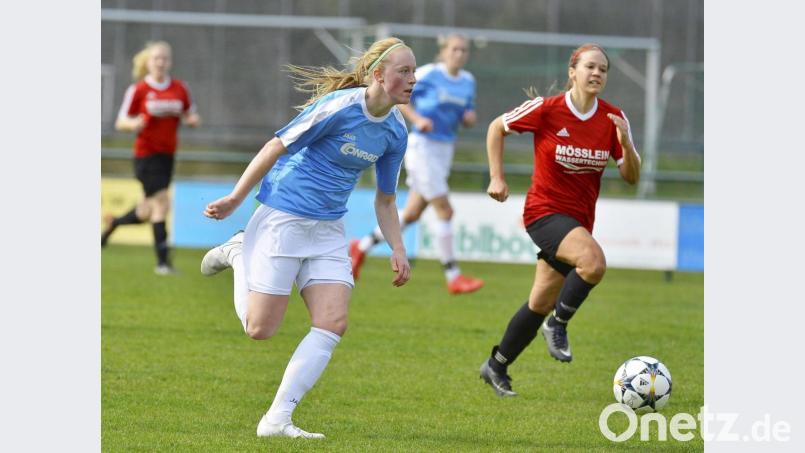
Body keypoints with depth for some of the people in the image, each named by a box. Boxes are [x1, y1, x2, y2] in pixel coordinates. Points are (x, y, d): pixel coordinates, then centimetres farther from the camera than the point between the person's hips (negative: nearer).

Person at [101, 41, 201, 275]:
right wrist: (134, 123, -23)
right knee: (161, 203, -16)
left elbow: (190, 116, 16)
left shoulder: (179, 88, 5)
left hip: (167, 155, 5)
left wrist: (192, 120, -8)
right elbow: (121, 122, -1)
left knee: (147, 212, 11)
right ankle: (162, 261, -11)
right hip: (146, 154, -5)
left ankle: (113, 223, 42)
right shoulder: (138, 89, -5)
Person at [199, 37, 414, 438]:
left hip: (328, 231, 6)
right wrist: (235, 199, -8)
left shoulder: (395, 131, 3)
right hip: (282, 219, -6)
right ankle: (239, 254, 27)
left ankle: (276, 420, -7)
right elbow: (277, 147, -12)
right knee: (260, 329, -2)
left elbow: (385, 200, 15)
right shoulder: (339, 107, -19)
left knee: (332, 323, -11)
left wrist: (397, 250, 2)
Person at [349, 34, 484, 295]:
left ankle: (362, 247, 29)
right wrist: (417, 119, -19)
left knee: (412, 214, 12)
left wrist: (469, 117, -4)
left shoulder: (468, 82, 9)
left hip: (444, 150, 7)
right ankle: (453, 277, -5)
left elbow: (467, 120, 19)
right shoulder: (428, 74, -10)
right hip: (422, 146, -7)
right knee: (444, 210, -10)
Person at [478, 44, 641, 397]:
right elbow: (497, 128, 3)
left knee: (541, 304, 9)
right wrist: (497, 177, -3)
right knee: (594, 261, -32)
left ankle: (496, 367, 28)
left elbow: (631, 177, 0)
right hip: (545, 211, -5)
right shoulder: (546, 109, -12)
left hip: (580, 218, 5)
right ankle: (558, 325, -9)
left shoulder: (614, 119, -1)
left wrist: (625, 144, -18)